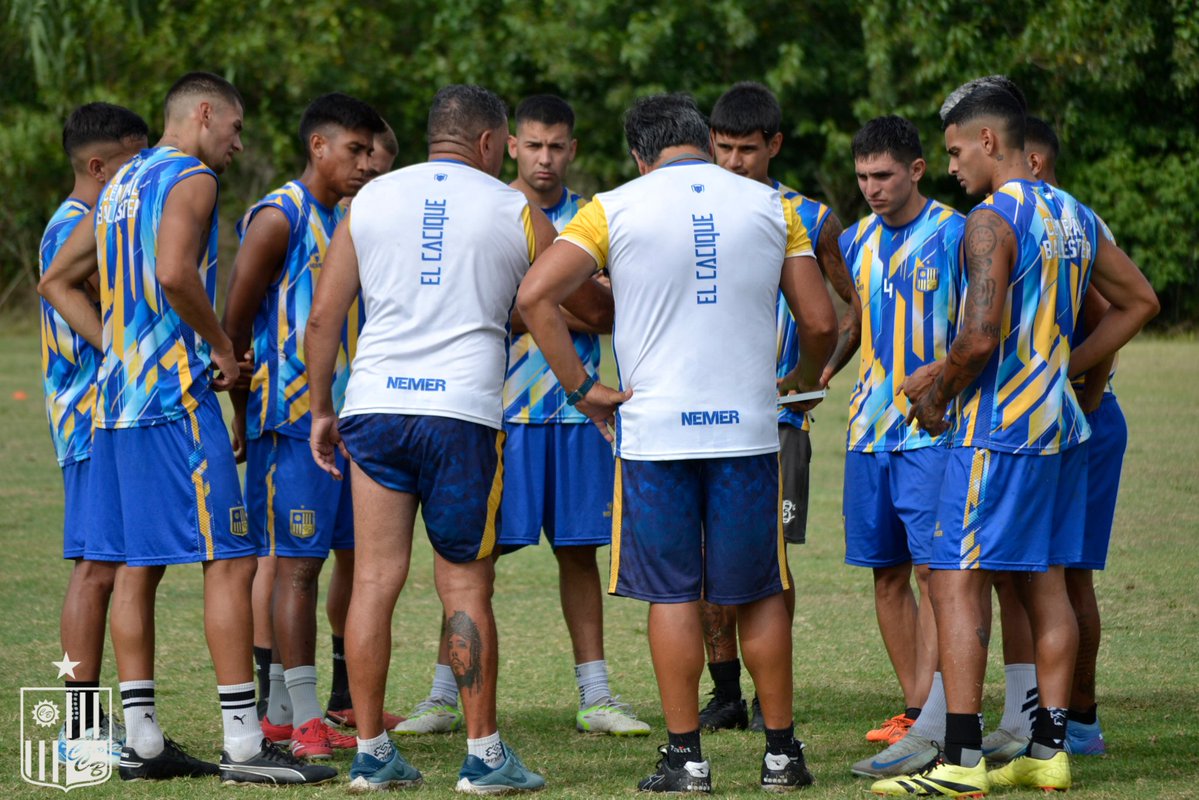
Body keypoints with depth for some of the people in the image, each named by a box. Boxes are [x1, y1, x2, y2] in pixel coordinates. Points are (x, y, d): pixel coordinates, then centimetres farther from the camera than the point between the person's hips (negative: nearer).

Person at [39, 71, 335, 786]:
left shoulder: (122, 184, 19)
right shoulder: (190, 178, -8)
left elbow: (58, 282, 23)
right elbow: (174, 274, -24)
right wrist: (222, 347, -12)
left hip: (118, 397, 9)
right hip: (176, 397, -9)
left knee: (136, 566, 9)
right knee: (231, 560, -8)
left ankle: (142, 738, 10)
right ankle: (244, 743, -11)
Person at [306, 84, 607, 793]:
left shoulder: (372, 199, 12)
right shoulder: (514, 210, 7)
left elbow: (323, 318, 9)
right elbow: (589, 307, 18)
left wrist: (322, 409, 18)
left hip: (374, 406, 2)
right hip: (464, 409, -2)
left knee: (374, 581, 4)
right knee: (466, 587, 3)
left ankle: (371, 754, 7)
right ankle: (485, 755, 6)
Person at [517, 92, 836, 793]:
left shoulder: (616, 209, 0)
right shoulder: (770, 206, 5)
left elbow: (536, 296, -10)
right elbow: (821, 321, 5)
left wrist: (583, 388, -4)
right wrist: (804, 381, 24)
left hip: (655, 432, -2)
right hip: (748, 427, 2)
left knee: (672, 594, 5)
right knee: (759, 593, 12)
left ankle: (686, 756, 5)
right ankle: (782, 750, 16)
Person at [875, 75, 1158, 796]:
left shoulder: (991, 220, -14)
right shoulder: (1076, 217, 12)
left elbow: (981, 338, -23)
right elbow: (1140, 301, 22)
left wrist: (938, 392, -6)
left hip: (995, 426, -9)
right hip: (1056, 419, 9)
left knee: (956, 580, -8)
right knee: (1045, 581, 12)